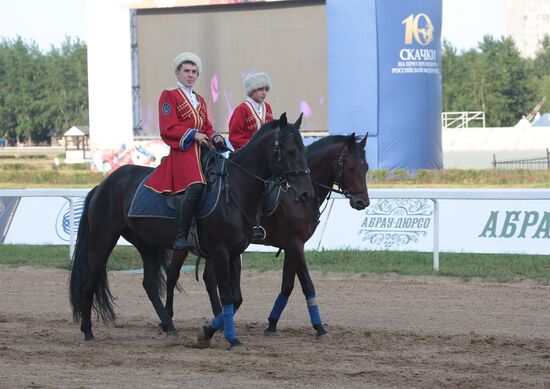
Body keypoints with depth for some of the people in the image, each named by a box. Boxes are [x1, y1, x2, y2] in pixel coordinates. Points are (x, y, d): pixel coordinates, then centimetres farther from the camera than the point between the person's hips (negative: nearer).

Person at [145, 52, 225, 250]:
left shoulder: (200, 100, 25)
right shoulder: (169, 96, 2)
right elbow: (168, 128, -7)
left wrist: (214, 137, 2)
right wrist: (193, 134, -15)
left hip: (203, 151, 8)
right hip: (182, 152, -8)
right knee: (195, 187, -29)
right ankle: (180, 237, -27)